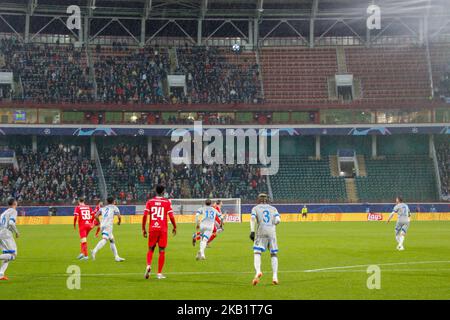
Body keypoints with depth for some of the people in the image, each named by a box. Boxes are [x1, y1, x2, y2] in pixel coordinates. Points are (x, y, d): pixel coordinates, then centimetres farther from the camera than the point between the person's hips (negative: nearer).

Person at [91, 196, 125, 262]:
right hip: (108, 225, -7)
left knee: (112, 241, 17)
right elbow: (119, 217, 1)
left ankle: (116, 257, 19)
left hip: (102, 225, 7)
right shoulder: (114, 207, 11)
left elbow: (96, 216, 10)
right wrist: (119, 222, 21)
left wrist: (99, 223, 21)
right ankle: (95, 251, -45)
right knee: (104, 239, -23)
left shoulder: (103, 208, 23)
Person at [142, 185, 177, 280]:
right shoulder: (167, 202, -2)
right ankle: (159, 273, 3)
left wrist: (144, 229, 4)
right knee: (162, 251, 4)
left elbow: (145, 216, -3)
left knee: (151, 249, 14)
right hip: (163, 229, -2)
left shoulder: (150, 202, 3)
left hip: (152, 229, 2)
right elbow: (171, 216, -6)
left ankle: (148, 265, -12)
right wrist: (174, 227, 9)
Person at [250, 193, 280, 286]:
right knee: (274, 254, 11)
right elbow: (278, 220, 3)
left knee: (257, 253, -3)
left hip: (261, 232, -2)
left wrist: (252, 231, -11)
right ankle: (275, 277, 2)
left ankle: (258, 271, -29)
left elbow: (253, 218, -5)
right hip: (272, 232, 2)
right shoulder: (273, 208, 19)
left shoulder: (255, 208, 14)